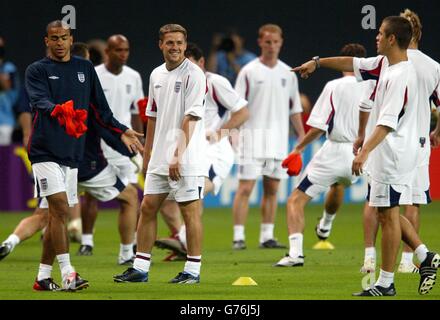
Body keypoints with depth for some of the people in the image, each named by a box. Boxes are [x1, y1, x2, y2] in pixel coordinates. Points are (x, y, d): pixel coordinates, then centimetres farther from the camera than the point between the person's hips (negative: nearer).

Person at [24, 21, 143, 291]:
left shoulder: (85, 68, 14)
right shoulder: (37, 70, -1)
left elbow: (100, 106, 20)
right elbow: (40, 101, -20)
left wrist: (121, 131, 14)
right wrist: (58, 111, -40)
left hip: (72, 153, 6)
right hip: (45, 151, -6)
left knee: (58, 215, 7)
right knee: (60, 208, -16)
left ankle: (43, 277, 14)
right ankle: (67, 273, -19)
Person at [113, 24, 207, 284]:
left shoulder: (194, 74, -10)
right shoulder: (157, 75, 13)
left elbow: (190, 118, -16)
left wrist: (178, 155, -21)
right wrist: (147, 154, 20)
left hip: (186, 158, -7)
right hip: (159, 158, 8)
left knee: (190, 211, -4)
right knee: (148, 207, 7)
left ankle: (193, 270, 2)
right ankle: (140, 269, 12)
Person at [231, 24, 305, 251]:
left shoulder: (288, 74, 10)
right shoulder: (248, 72, -1)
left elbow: (295, 109, 16)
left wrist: (302, 136, 11)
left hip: (279, 139, 4)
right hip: (253, 138, -4)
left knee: (272, 189, 6)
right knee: (245, 188, -7)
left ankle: (267, 236, 11)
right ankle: (238, 237, -6)